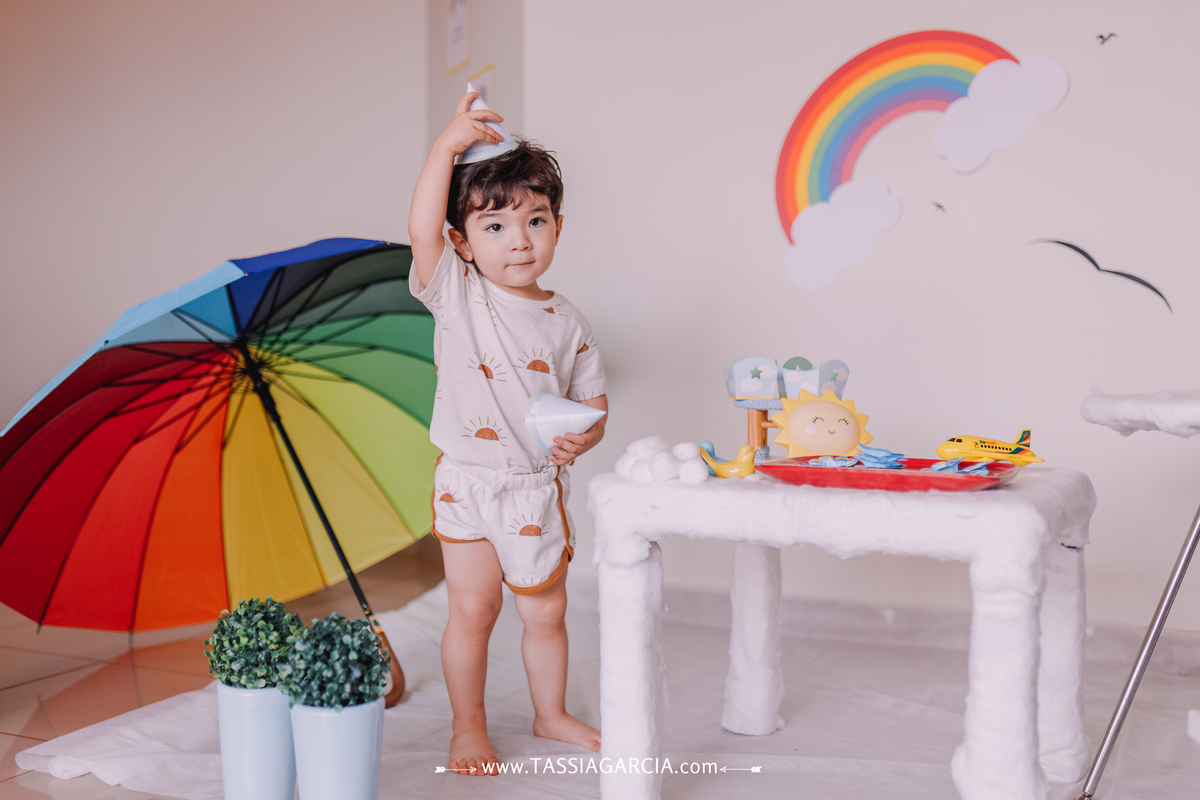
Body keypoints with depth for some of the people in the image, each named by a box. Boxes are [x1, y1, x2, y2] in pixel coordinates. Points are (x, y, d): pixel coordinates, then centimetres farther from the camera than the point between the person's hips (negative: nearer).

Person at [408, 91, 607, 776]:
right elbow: (422, 228, -23)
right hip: (469, 482, -2)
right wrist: (448, 146, -27)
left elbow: (593, 396, 6)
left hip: (540, 486, 2)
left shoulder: (566, 321, 0)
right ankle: (469, 728, 23)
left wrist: (585, 435, -16)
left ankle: (552, 714, 35)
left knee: (546, 611, 14)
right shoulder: (455, 293, -6)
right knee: (473, 610, 4)